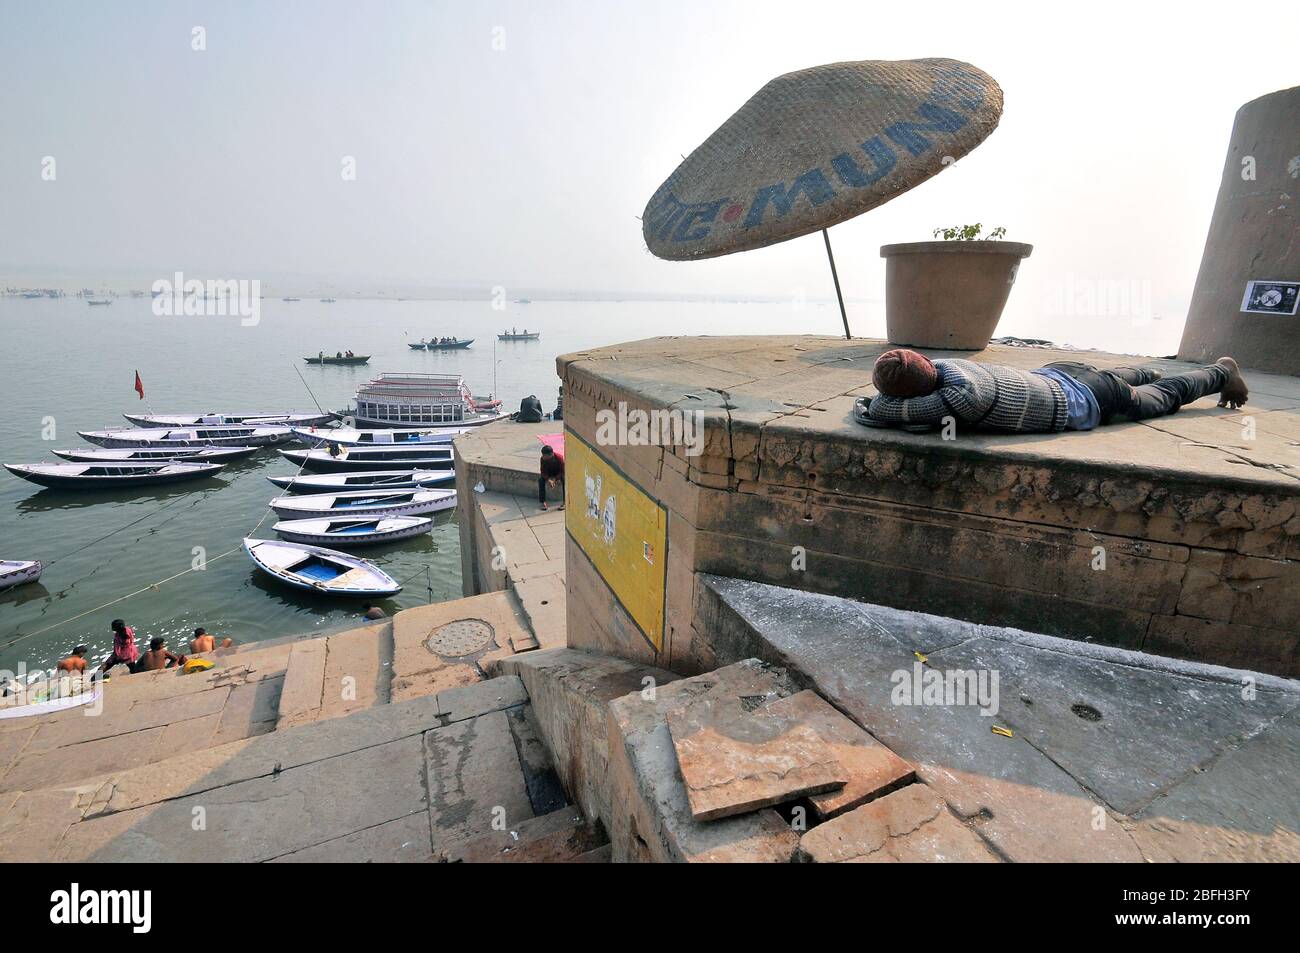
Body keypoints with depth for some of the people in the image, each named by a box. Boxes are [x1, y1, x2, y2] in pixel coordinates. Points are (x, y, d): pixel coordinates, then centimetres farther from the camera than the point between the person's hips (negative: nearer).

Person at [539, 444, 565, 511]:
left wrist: (555, 479, -34)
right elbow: (543, 471, -16)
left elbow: (562, 471, -24)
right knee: (540, 479, -25)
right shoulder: (543, 459, -23)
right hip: (548, 473, 3)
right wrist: (548, 479, -33)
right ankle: (543, 502, -21)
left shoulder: (559, 458, -31)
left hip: (559, 473, -2)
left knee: (564, 479, -32)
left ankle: (564, 502, -27)